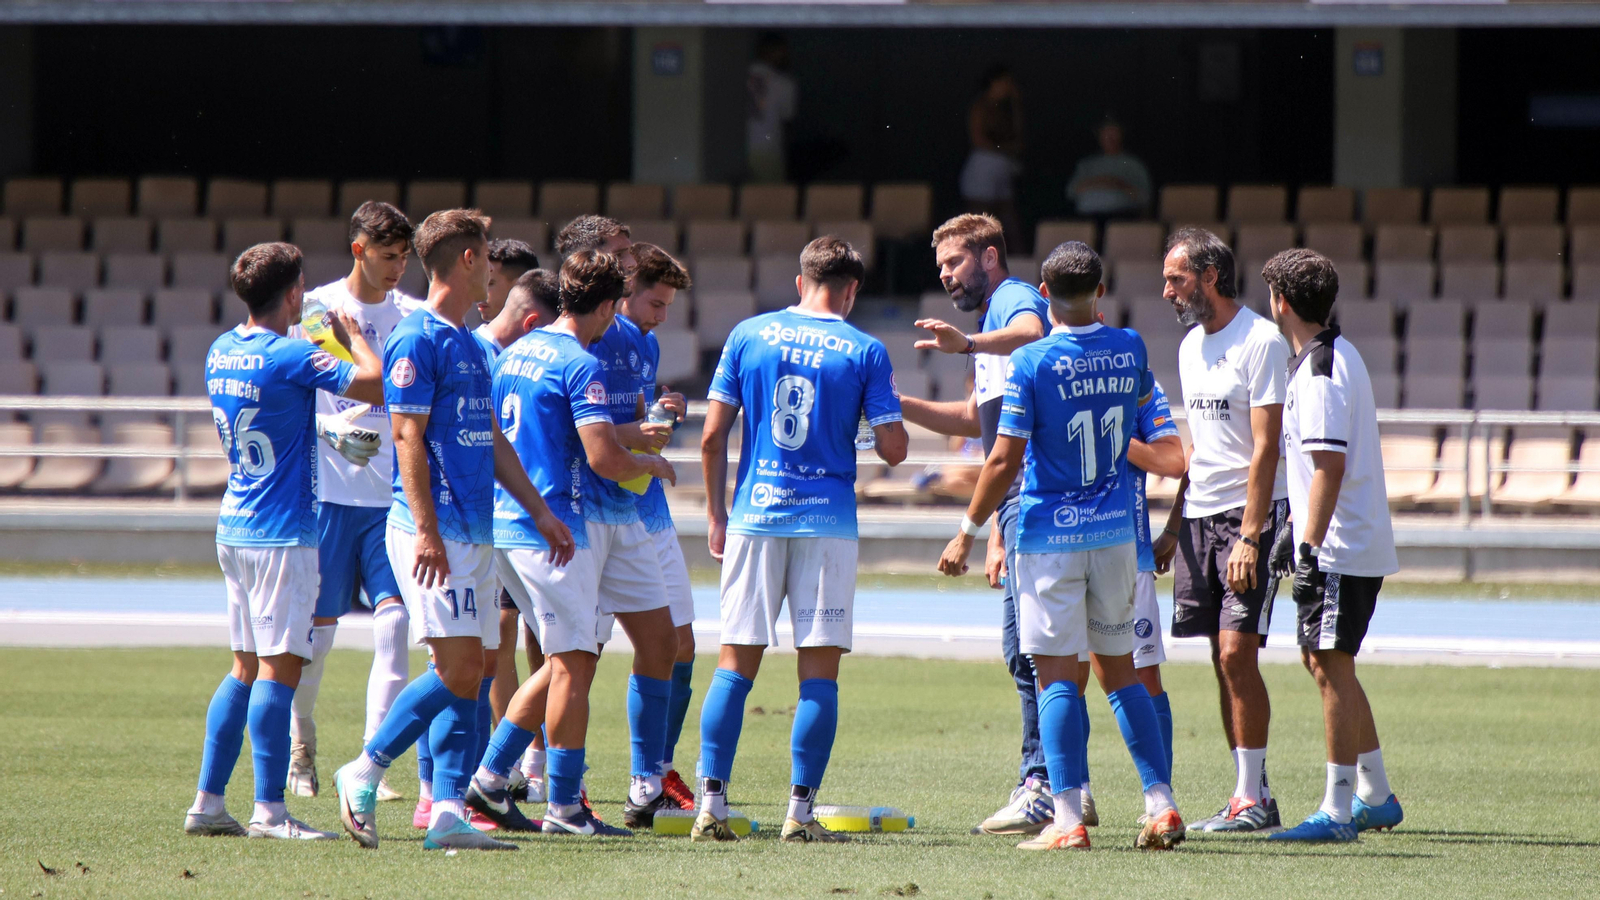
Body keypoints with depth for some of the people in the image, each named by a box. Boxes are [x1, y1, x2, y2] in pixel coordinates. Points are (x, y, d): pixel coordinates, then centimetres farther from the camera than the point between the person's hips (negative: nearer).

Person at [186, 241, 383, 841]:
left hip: (233, 527, 8)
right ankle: (269, 810, -11)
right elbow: (377, 386, -16)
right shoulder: (289, 357, -15)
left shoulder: (221, 353, 10)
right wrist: (351, 335, 1)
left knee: (247, 668, 13)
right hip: (282, 532, -8)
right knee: (280, 667, -8)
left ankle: (207, 803, 12)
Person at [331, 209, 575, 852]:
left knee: (467, 672, 4)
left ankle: (448, 812, 2)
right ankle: (363, 773, -3)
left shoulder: (468, 345, 18)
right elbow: (408, 438, -15)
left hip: (473, 530, 9)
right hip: (433, 530, -9)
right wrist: (426, 530, -21)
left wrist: (540, 511, 26)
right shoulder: (417, 340, -9)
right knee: (457, 666, -15)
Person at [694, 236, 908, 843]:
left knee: (735, 664, 5)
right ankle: (800, 811, -3)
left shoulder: (748, 336, 4)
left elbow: (713, 436, 3)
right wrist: (891, 418, 19)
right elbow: (893, 449, -3)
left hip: (755, 515, 2)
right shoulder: (866, 352, -2)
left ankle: (711, 804, -3)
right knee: (819, 671, 1)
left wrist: (715, 513, 13)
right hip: (827, 522, -2)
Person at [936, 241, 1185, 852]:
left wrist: (968, 532, -4)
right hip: (1115, 529, 5)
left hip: (1050, 536, -5)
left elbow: (1004, 461, -13)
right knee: (1120, 672, 13)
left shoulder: (1031, 362, -13)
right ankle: (1161, 806, 8)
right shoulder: (1128, 350, 1)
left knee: (1056, 678, -2)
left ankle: (1068, 820, -8)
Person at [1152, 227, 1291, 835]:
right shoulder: (1192, 345, 15)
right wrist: (1174, 526, 19)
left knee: (1237, 651, -13)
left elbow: (1265, 448, -15)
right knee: (1222, 659, 5)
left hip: (1249, 514, -8)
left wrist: (1249, 537, -20)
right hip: (1200, 517, 8)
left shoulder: (1260, 342, -11)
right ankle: (1248, 796, 8)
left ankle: (1255, 799, -10)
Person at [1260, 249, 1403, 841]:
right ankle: (1376, 797, 24)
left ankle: (1338, 811, -9)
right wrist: (1294, 527, 27)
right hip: (1355, 545, 10)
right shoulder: (1333, 356, 15)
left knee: (1329, 663, -9)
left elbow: (1330, 466, -23)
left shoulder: (1320, 373, -17)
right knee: (1322, 661, 17)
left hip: (1340, 549, -10)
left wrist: (1309, 548, -25)